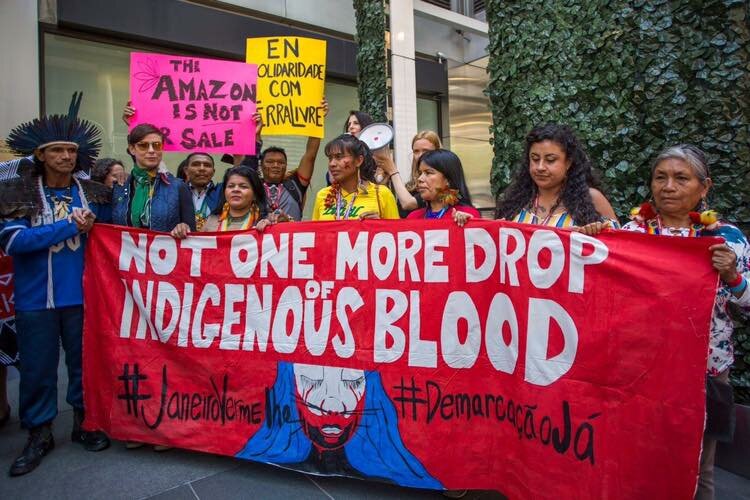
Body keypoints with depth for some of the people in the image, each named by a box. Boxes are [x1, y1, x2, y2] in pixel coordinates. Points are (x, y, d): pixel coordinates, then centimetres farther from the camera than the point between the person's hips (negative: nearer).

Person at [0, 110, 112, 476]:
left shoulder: (93, 193, 2)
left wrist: (91, 228, -15)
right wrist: (70, 227, -18)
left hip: (82, 295, 1)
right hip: (35, 298, -1)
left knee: (84, 361, 12)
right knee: (37, 367, 10)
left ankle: (84, 423, 30)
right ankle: (39, 434, 27)